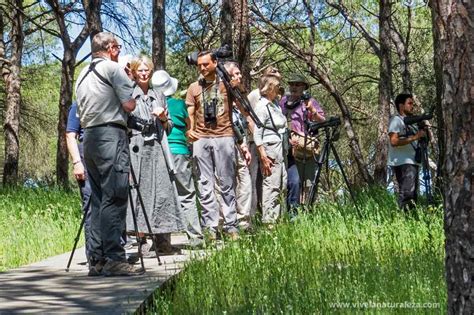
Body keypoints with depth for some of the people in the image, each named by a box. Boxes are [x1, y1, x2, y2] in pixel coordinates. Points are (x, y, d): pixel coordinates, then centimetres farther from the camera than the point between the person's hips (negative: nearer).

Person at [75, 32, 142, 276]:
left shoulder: (82, 75, 21)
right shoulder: (113, 68, -3)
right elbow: (129, 105, -7)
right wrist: (129, 96, 11)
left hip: (89, 137, 8)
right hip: (111, 135, -8)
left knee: (98, 200, 9)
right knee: (114, 199, -11)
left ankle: (97, 260, 7)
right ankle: (113, 259, -15)